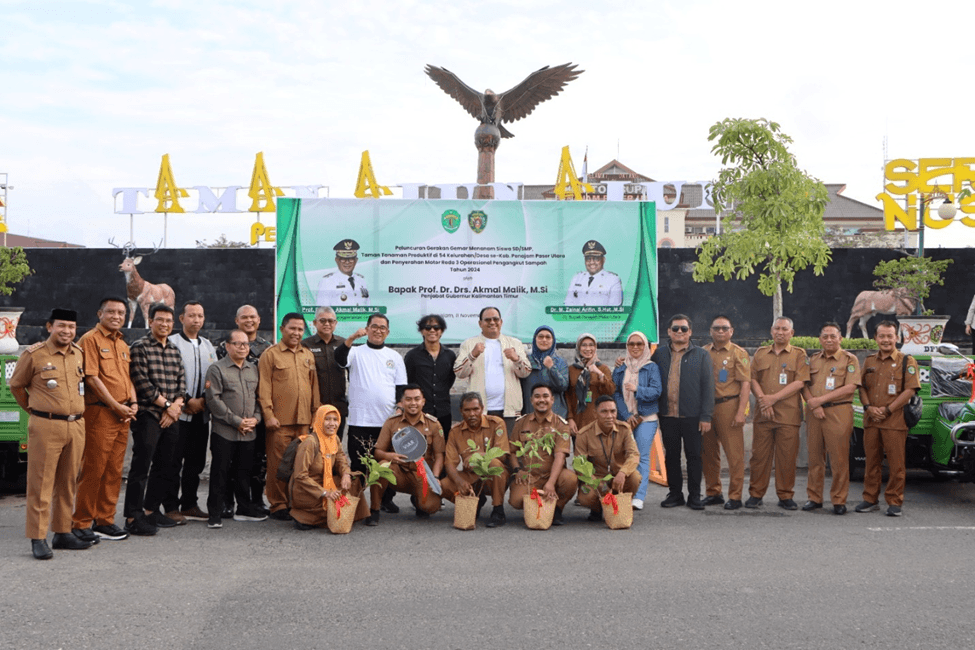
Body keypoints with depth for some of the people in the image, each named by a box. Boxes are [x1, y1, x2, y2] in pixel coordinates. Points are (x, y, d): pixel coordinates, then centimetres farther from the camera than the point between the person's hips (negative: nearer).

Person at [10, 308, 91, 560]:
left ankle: (63, 533, 19)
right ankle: (38, 539, 2)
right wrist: (32, 408, 14)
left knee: (68, 483, 10)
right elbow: (16, 385, 8)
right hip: (46, 426, -5)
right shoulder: (34, 354, -4)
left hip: (76, 426, 5)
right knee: (41, 484, -3)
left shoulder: (79, 354, 11)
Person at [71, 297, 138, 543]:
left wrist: (133, 403, 5)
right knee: (93, 470, -5)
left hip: (122, 415, 8)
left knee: (114, 470, 9)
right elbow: (92, 377, -12)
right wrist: (116, 406, -13)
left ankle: (105, 520, 17)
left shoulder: (123, 345, 20)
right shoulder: (90, 339, -5)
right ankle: (81, 523, 4)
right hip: (99, 412, -8)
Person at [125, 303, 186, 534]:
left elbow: (182, 382, 12)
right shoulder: (140, 347, -3)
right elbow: (142, 382, -11)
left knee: (163, 466, 10)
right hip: (148, 415, -7)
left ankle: (151, 510, 21)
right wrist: (166, 405, -9)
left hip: (171, 418, 7)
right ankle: (133, 517, -6)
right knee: (141, 466, -8)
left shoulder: (175, 351, 17)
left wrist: (175, 406, -5)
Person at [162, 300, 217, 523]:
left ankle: (189, 505, 18)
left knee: (196, 461, 9)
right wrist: (187, 401, -12)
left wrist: (204, 400, -2)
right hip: (179, 412, -6)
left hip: (201, 413, 6)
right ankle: (171, 507, 3)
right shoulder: (172, 343, -3)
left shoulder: (208, 346, 16)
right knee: (174, 461, -4)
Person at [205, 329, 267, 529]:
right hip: (224, 432, -5)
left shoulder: (253, 369, 14)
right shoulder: (217, 369, -3)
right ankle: (214, 514, 7)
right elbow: (214, 400, -11)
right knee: (220, 473, 0)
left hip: (249, 433, 5)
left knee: (244, 472, 13)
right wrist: (236, 421, -12)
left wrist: (256, 418, -1)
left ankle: (244, 509, 23)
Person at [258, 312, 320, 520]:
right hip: (279, 421, -4)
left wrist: (316, 413, 15)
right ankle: (278, 505, 7)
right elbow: (264, 388, -3)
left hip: (304, 421, 5)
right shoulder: (270, 355, 1)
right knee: (278, 464, -2)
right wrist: (268, 415, -10)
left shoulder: (308, 355, 16)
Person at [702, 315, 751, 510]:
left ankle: (735, 496, 3)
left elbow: (745, 384, -5)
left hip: (728, 406, -4)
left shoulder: (738, 353, 1)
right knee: (708, 452, 9)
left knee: (734, 453, -3)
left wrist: (741, 411, -14)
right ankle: (713, 493, 20)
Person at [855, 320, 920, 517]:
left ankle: (895, 502, 7)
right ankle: (870, 499, 17)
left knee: (896, 464, -1)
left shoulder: (906, 361, 0)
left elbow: (910, 390, -7)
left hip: (895, 420, -4)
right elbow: (862, 387, 16)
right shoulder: (869, 362, 15)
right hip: (871, 420, 4)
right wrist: (868, 406, -3)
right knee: (872, 461, 9)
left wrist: (888, 409, -12)